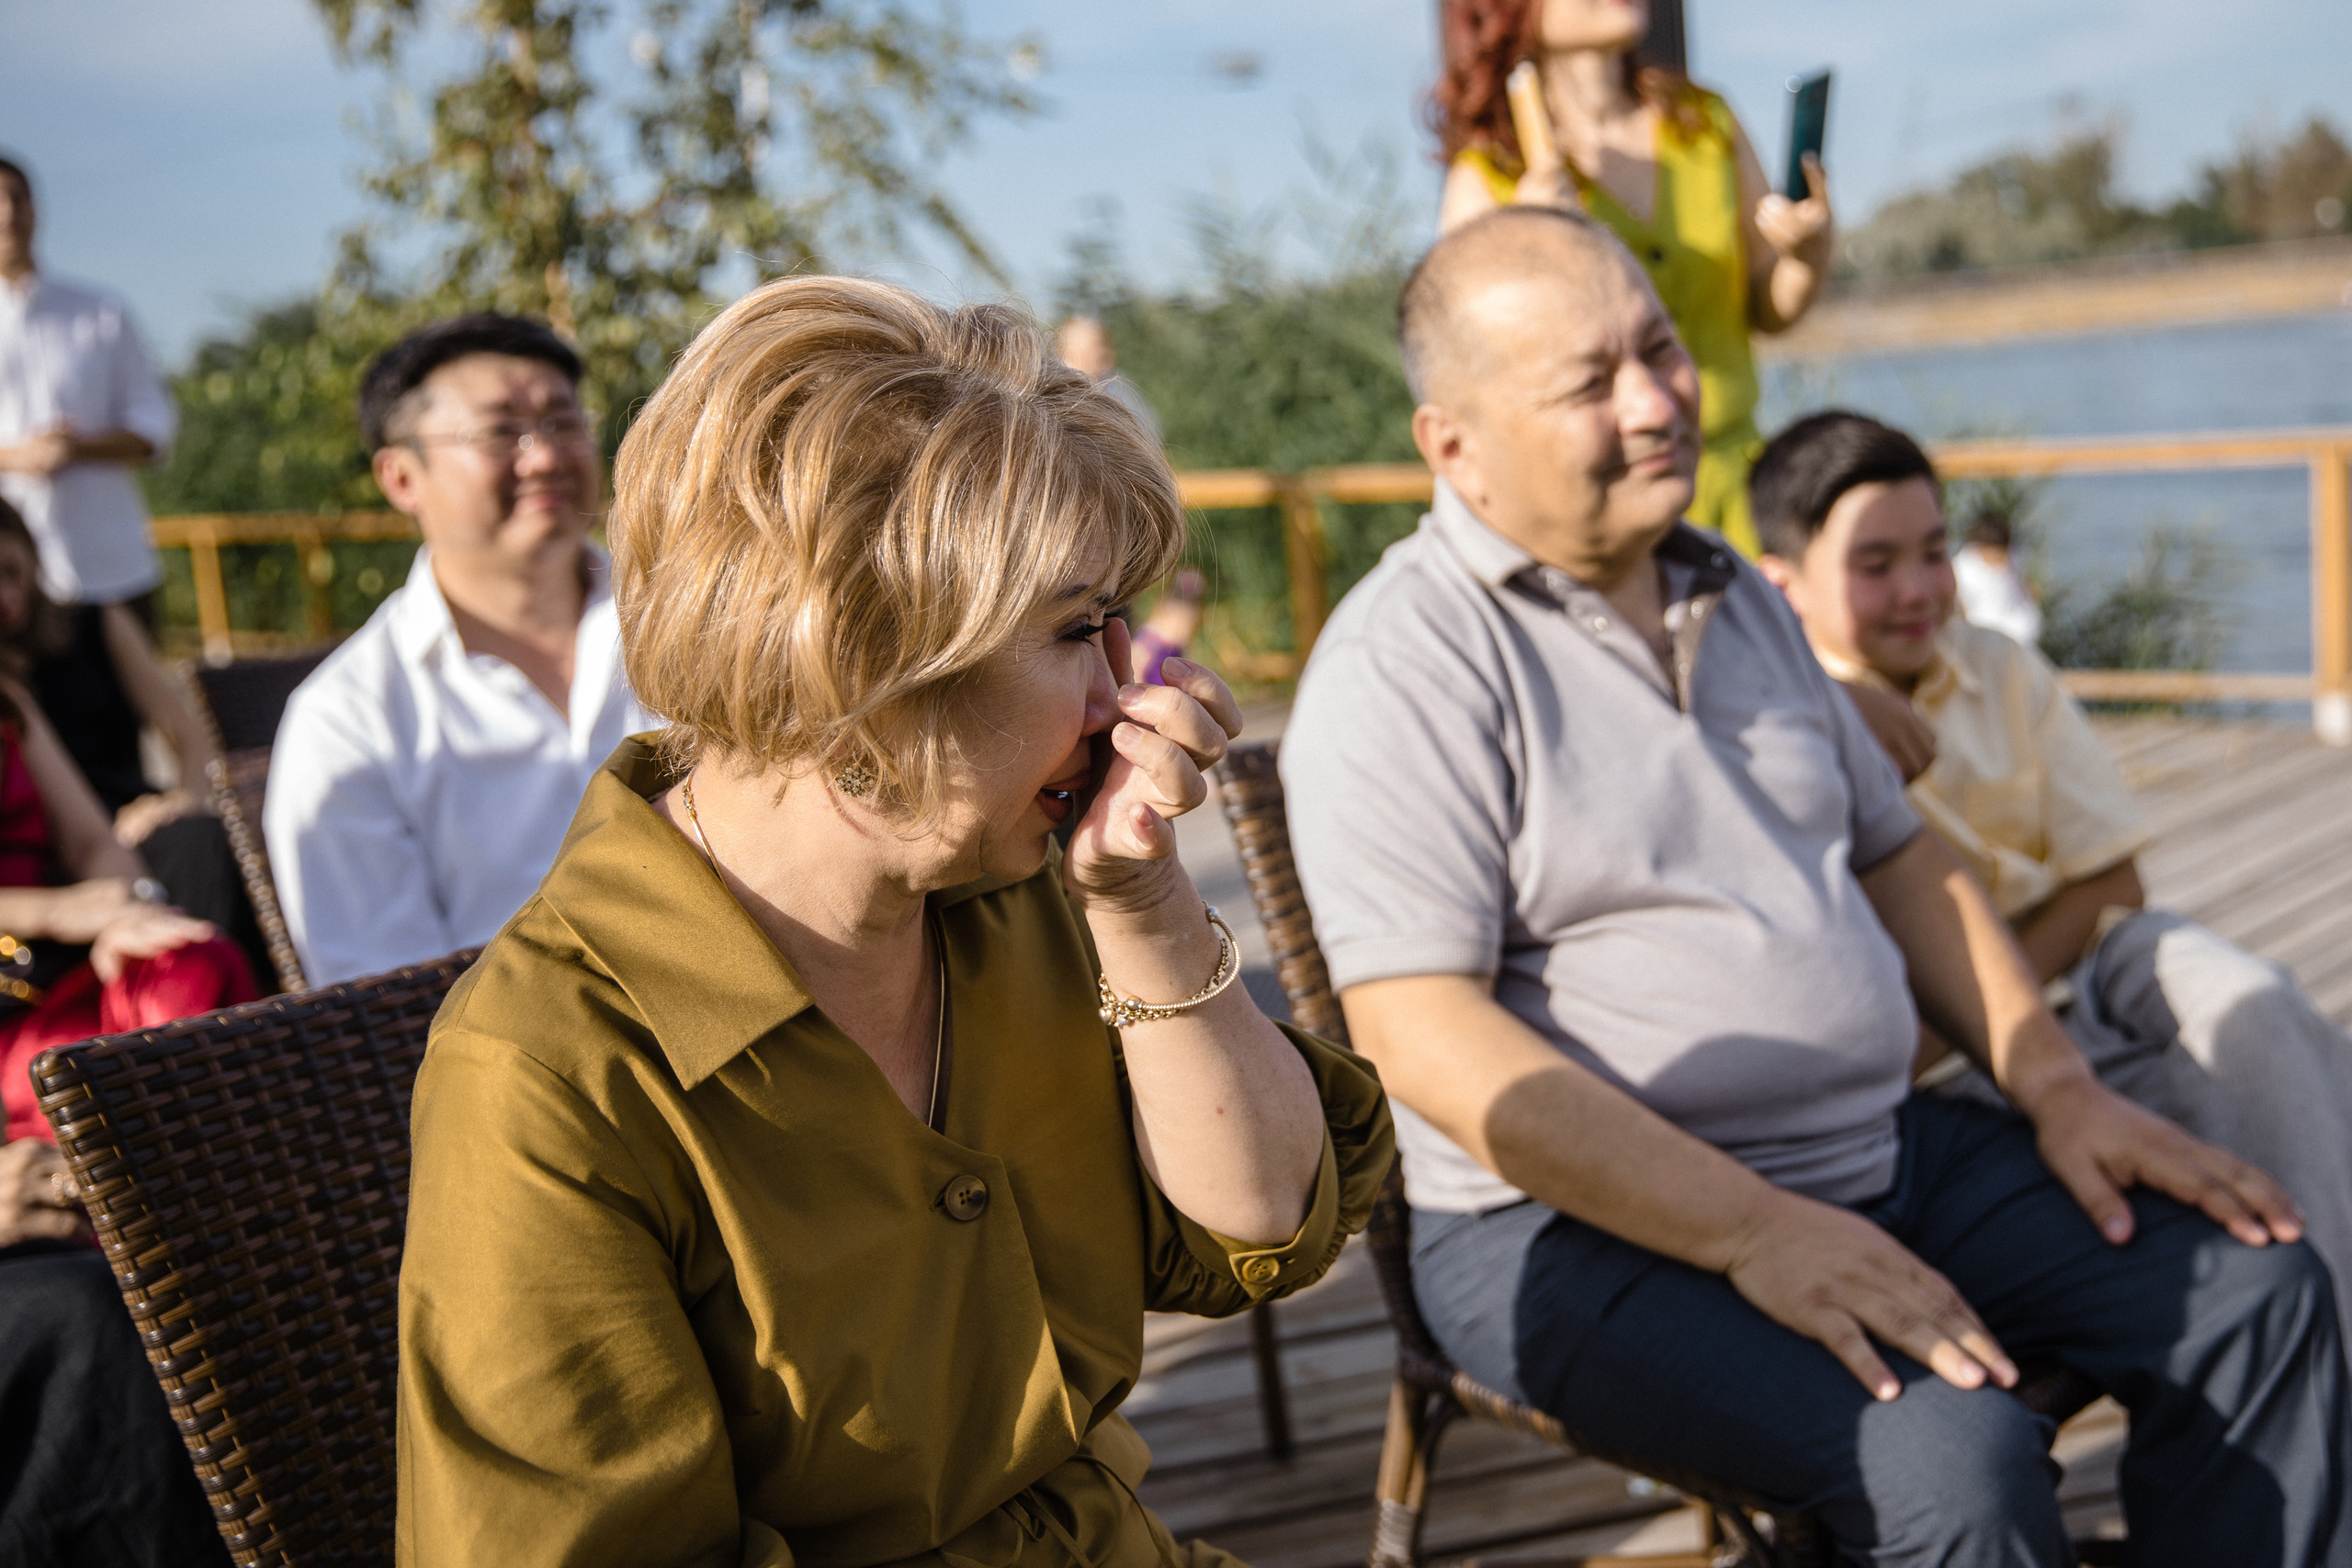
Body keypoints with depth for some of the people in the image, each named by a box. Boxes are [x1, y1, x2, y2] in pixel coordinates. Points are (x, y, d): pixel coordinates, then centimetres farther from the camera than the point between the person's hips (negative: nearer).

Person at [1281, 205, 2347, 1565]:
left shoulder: (1736, 599, 13)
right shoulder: (1403, 666, -15)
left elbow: (1895, 853, 19)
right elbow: (1421, 1032, -22)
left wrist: (2060, 1087, 6)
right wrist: (1755, 1231, -26)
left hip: (1875, 1151, 8)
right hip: (1585, 1220, -8)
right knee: (1952, 1459, -28)